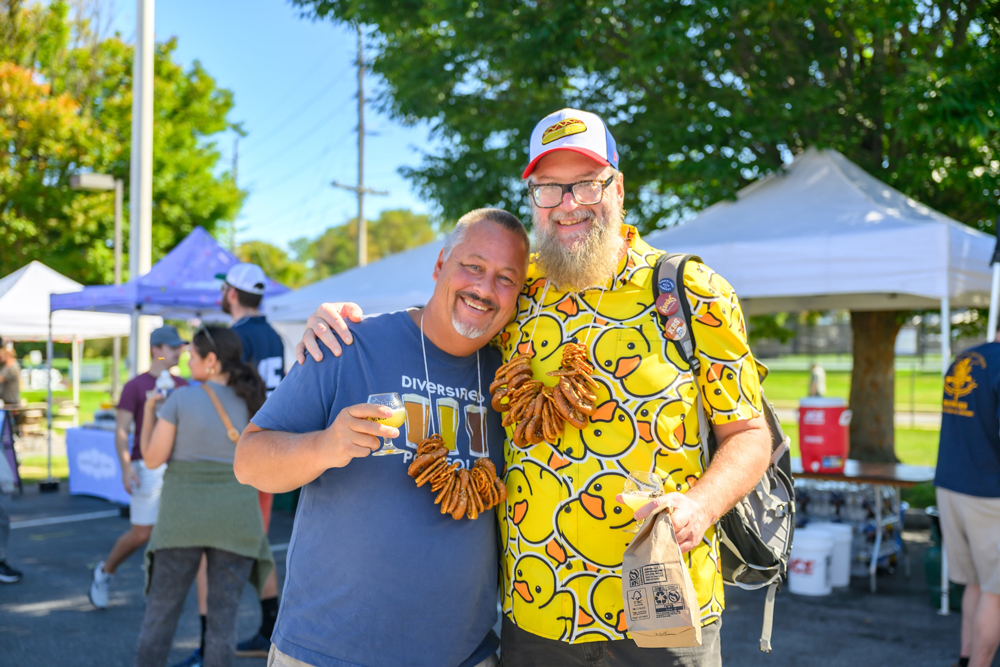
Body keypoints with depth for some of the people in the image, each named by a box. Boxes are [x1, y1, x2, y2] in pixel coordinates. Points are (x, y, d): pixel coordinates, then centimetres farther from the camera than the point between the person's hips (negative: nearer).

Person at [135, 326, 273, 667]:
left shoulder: (180, 399, -7)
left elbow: (153, 458, -5)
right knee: (223, 617, 8)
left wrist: (148, 413, 12)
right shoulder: (253, 403, 1)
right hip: (234, 518, 2)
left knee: (161, 611, 12)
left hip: (184, 515, -1)